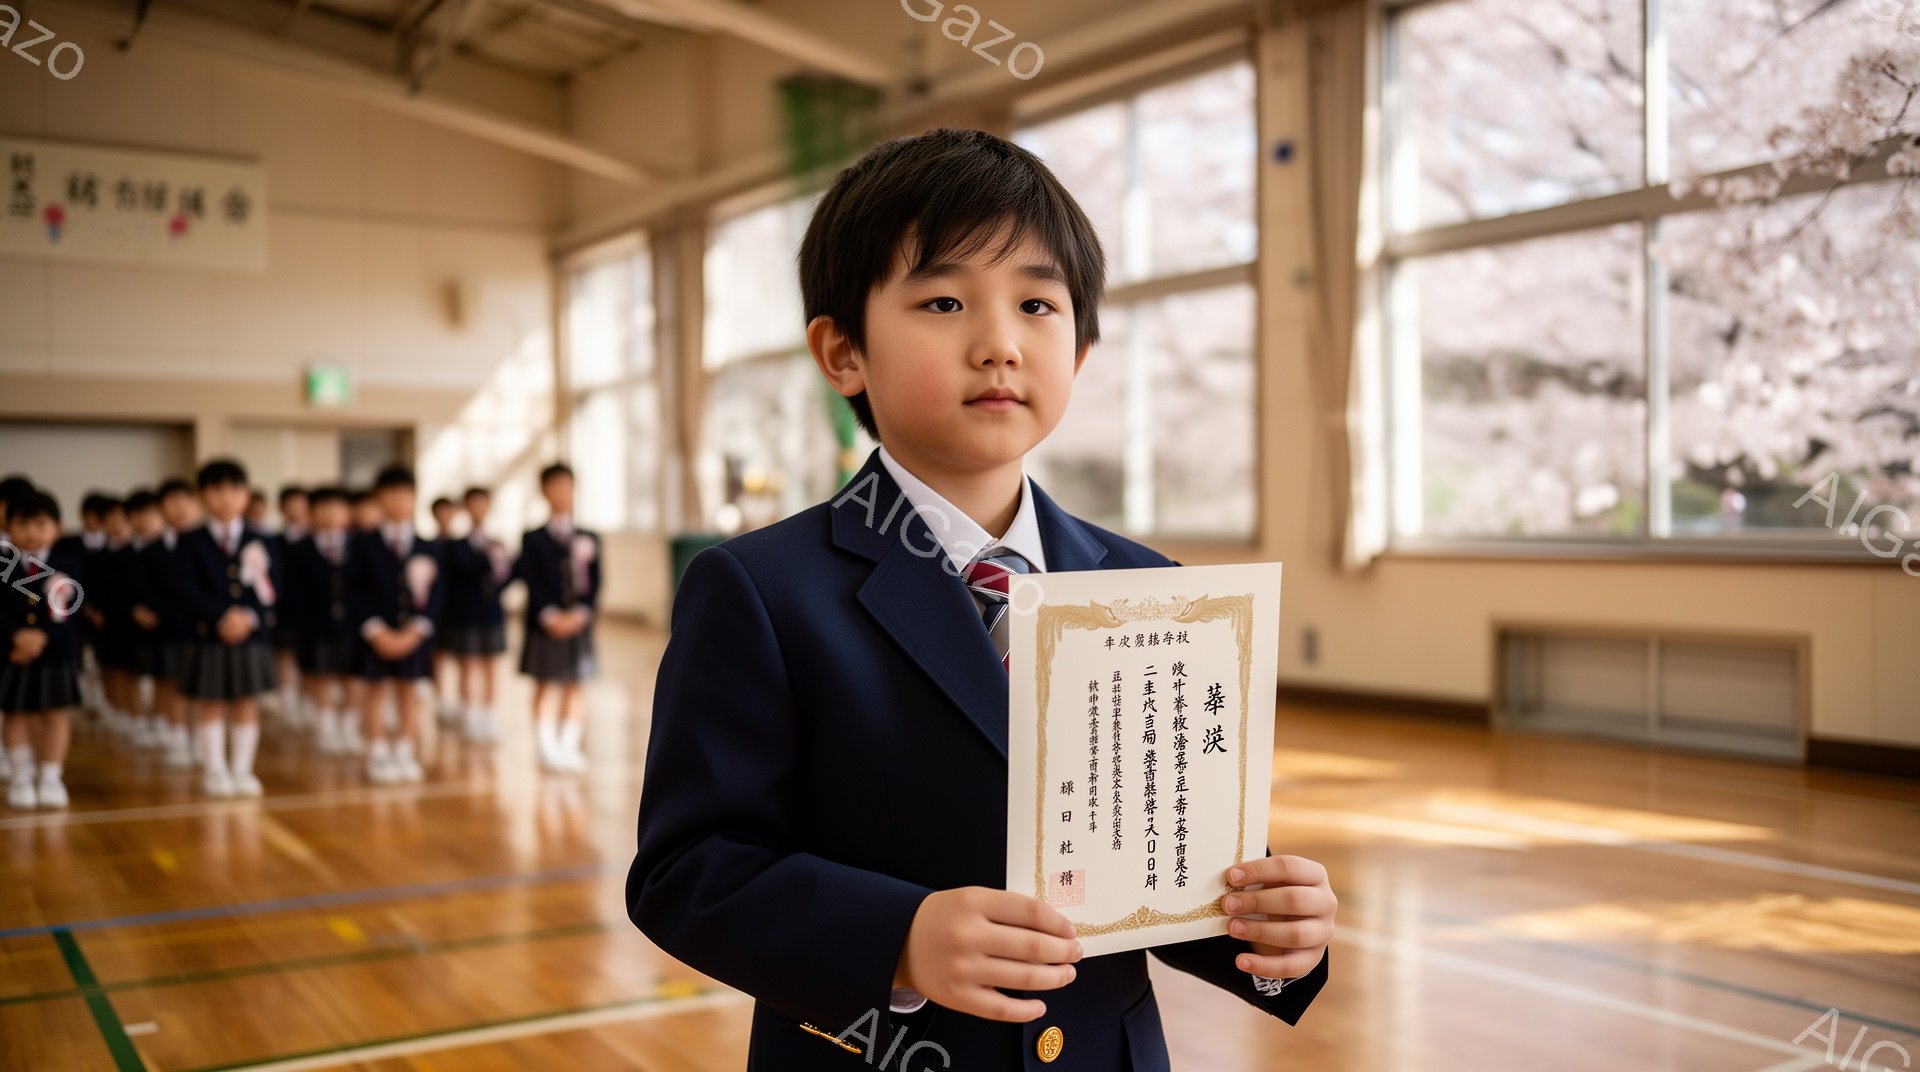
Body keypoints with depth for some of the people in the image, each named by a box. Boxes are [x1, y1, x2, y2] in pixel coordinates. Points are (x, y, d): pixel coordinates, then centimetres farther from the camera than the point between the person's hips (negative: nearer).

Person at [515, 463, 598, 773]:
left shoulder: (589, 539, 7)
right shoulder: (533, 540, 1)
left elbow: (595, 583, 2)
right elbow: (532, 583, -6)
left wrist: (579, 613, -12)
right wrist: (550, 616, -17)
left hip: (578, 623, 2)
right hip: (544, 626, -2)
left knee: (573, 687, 6)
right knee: (544, 687, 2)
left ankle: (569, 747, 12)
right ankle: (548, 749, 6)